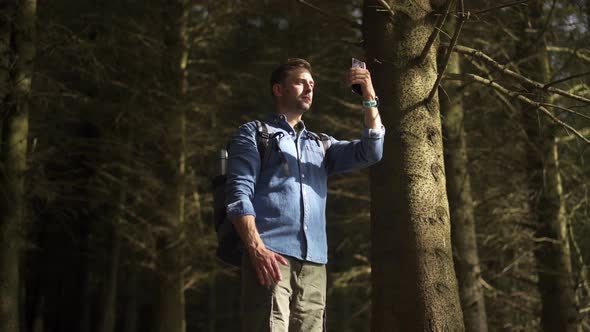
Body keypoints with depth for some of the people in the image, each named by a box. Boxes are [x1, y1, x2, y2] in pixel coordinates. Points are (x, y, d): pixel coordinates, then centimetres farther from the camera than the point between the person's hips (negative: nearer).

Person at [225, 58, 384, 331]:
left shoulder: (321, 145, 29)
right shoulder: (254, 133, 13)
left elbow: (370, 152, 14)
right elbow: (239, 194, 0)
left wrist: (369, 99, 4)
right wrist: (256, 248, -16)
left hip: (313, 264, 5)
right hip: (270, 258, -5)